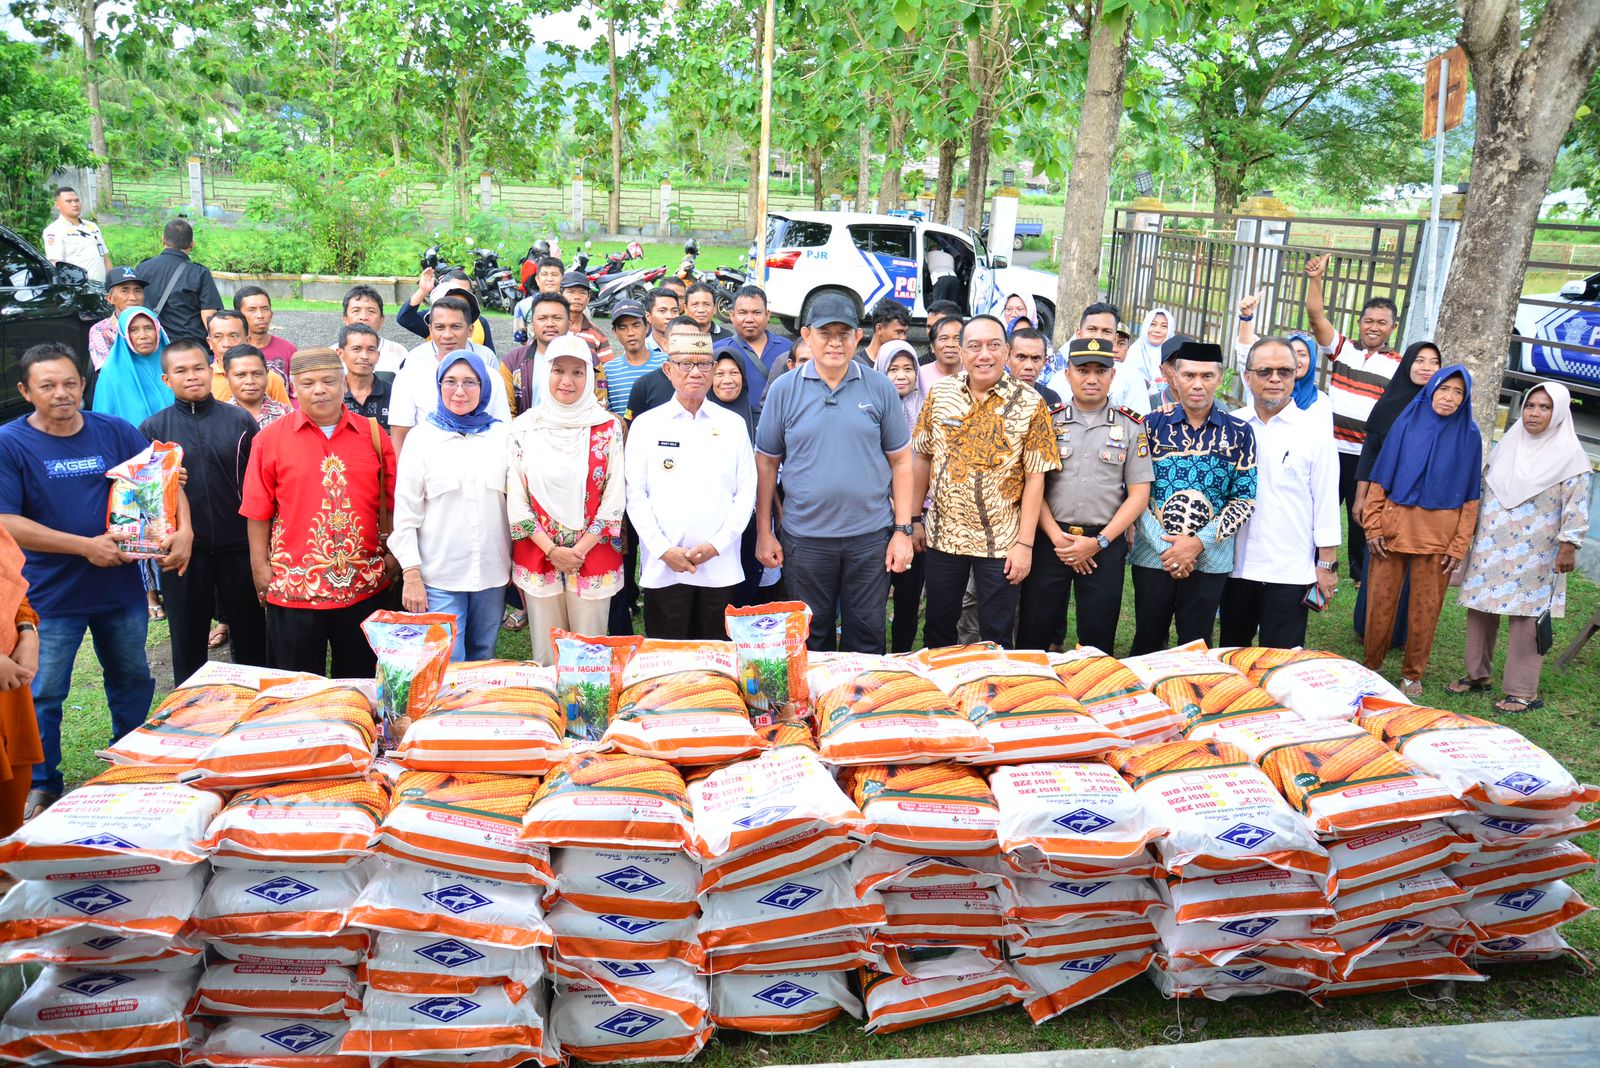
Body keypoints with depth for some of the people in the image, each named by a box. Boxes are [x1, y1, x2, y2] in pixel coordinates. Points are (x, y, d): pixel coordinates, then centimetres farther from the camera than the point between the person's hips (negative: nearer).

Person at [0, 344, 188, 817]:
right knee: (42, 694, 5)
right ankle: (41, 787, 23)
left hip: (121, 586, 4)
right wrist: (86, 546, -20)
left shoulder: (115, 432, 0)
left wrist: (183, 530, -15)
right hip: (49, 596, -3)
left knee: (133, 680, 17)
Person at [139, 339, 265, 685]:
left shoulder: (240, 420, 2)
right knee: (187, 637, 13)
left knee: (250, 633, 9)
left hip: (237, 545, 0)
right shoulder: (152, 429, 2)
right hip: (183, 550, 1)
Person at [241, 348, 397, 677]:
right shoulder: (270, 439, -1)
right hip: (294, 586, -1)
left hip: (365, 585, 1)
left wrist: (393, 554, 3)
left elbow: (391, 502, 8)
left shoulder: (372, 435, 3)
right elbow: (258, 512, 0)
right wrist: (260, 567, -2)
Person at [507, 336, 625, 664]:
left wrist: (580, 550, -9)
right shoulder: (524, 428, 0)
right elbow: (515, 498, -1)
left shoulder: (607, 427, -2)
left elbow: (614, 498, -3)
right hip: (538, 558, 1)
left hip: (594, 559, -1)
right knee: (545, 654, 10)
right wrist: (551, 550, -8)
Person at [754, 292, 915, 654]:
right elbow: (766, 463, 4)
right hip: (804, 538, 0)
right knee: (811, 642, 13)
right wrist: (764, 533, 1)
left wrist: (903, 530, -1)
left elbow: (901, 461, 4)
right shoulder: (783, 389, 0)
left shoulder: (880, 388, 1)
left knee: (867, 639, 10)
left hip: (870, 536, 0)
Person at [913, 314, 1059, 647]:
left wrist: (1025, 544, -11)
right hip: (943, 535, 3)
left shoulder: (1030, 403, -9)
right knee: (937, 627, 16)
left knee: (996, 636, 9)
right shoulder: (939, 394, 0)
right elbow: (923, 458, 7)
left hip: (1001, 544, -2)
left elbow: (1034, 477, -8)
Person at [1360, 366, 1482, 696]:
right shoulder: (1407, 424, 2)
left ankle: (1412, 674, 22)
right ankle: (1371, 666, 20)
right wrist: (1374, 526, -4)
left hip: (1438, 537, 0)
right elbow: (1380, 479, 2)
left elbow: (1470, 497, 1)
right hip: (1394, 528, 0)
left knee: (1425, 607, 7)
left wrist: (1459, 545, -4)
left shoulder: (1470, 436, 2)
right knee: (1380, 602, 4)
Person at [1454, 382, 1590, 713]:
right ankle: (1478, 674, 24)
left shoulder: (1569, 454, -6)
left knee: (1527, 615, -3)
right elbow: (1484, 485, 17)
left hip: (1534, 554, -5)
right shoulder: (1508, 443, 10)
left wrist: (1568, 546, -13)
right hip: (1491, 546, 5)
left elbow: (1576, 506, -9)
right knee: (1480, 607, 8)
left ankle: (1523, 692, 5)